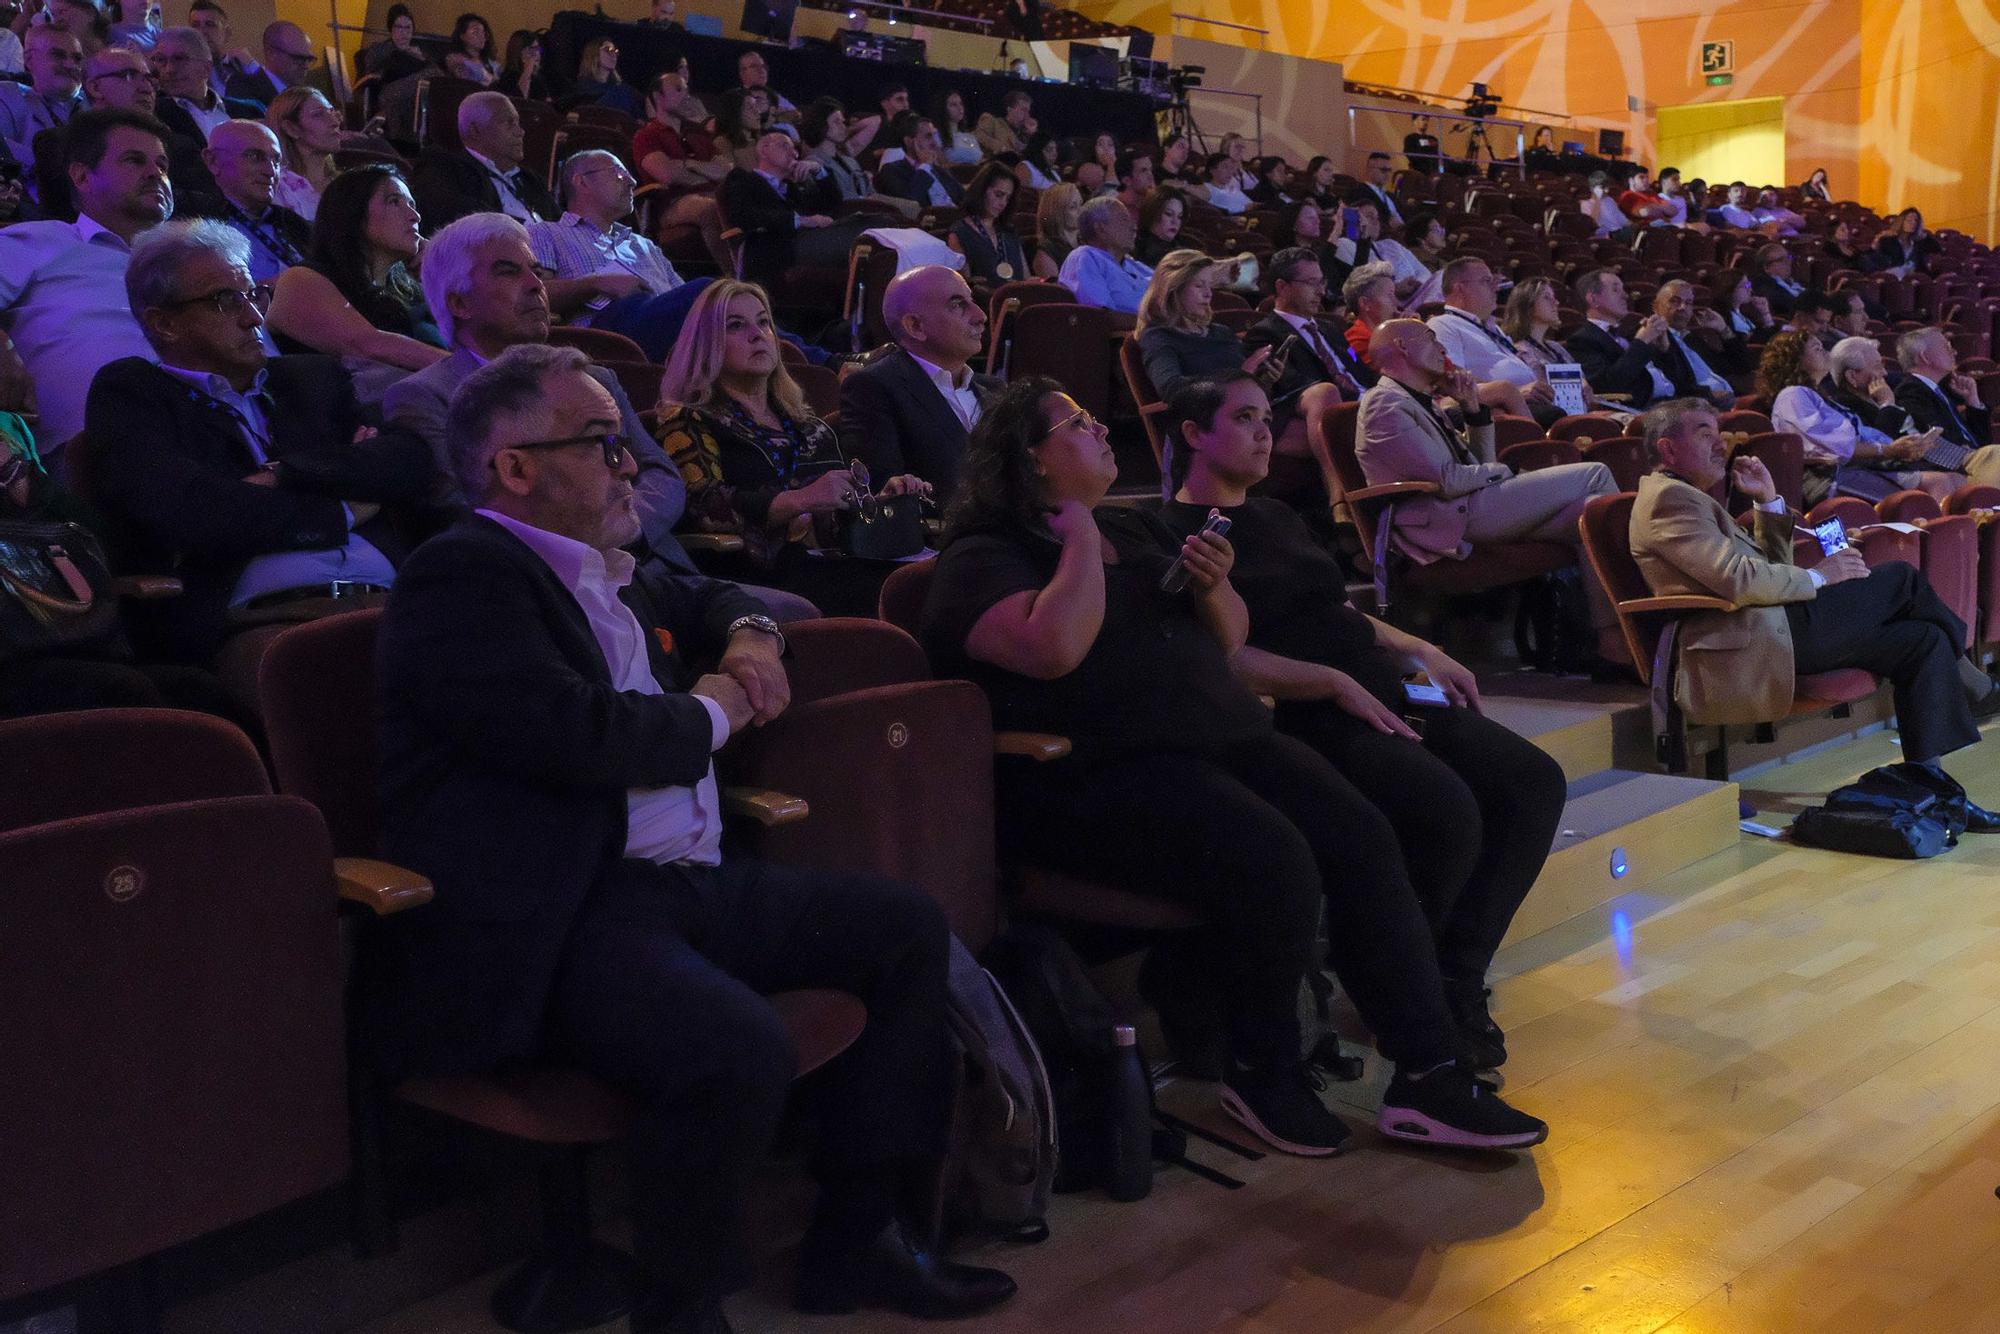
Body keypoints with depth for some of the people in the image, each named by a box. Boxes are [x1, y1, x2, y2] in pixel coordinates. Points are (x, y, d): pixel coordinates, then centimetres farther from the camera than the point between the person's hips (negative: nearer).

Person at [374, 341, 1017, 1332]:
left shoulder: (609, 575, 18)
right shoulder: (461, 575, -10)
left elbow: (708, 597, 39)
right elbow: (577, 733, -23)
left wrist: (749, 635, 13)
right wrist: (712, 711, -4)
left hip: (690, 879, 10)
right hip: (559, 920, -10)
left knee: (907, 926, 8)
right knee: (739, 1049, -34)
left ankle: (855, 1237, 15)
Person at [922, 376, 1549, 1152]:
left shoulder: (1136, 530, 22)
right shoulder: (983, 560, -1)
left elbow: (1230, 641, 24)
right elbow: (1054, 648, -23)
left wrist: (1213, 587, 2)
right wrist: (1080, 541, -8)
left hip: (1222, 736, 7)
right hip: (1097, 777, -7)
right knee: (1272, 862, -29)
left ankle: (1428, 1075, -13)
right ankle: (1261, 1075, -7)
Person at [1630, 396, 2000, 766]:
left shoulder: (1691, 499, 26)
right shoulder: (1668, 496, -8)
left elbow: (1771, 567, 25)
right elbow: (1739, 579, -20)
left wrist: (1768, 500, 14)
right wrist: (1817, 576, -7)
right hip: (1748, 648, -10)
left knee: (1924, 640, 5)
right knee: (1900, 579, -1)